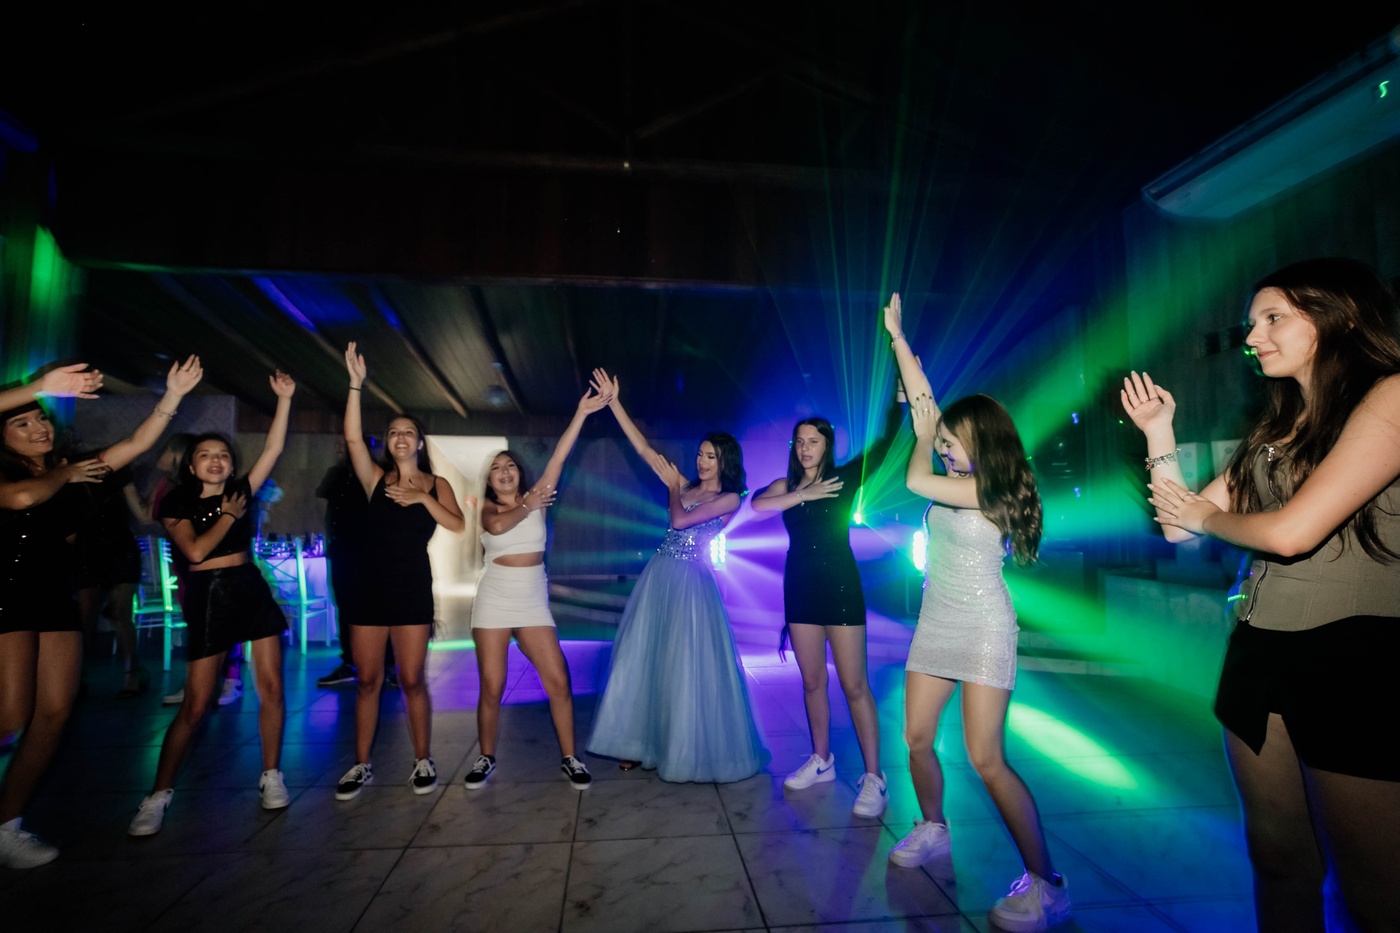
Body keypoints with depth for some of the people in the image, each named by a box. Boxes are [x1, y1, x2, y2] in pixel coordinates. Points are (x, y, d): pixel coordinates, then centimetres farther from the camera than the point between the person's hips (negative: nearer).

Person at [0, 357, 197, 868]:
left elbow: (138, 443, 2)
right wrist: (64, 474, -11)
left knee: (54, 713, 2)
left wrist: (172, 397, -8)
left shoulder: (72, 470, 11)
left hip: (57, 599, 5)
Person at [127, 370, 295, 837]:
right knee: (196, 704, -1)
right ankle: (158, 795, 16)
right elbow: (194, 551, -13)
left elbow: (273, 449, 0)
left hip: (251, 588, 3)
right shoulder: (177, 504, 1)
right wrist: (229, 515, -5)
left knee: (271, 686, 0)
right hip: (207, 597, -3)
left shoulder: (239, 492, 8)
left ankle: (271, 776, 12)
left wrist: (284, 398, -5)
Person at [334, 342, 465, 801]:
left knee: (412, 679, 2)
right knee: (368, 680, 8)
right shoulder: (376, 479, 5)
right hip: (371, 587, 2)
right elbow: (352, 438, -10)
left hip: (414, 589, -1)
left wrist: (422, 498, -15)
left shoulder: (436, 484, 6)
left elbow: (458, 525, -8)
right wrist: (356, 384, -17)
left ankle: (423, 760, 17)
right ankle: (361, 765, 21)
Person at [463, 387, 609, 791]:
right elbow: (498, 526, -23)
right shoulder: (488, 509, 3)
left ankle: (569, 758, 10)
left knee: (559, 682, -5)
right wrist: (528, 507, -10)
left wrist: (581, 413, -13)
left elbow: (559, 457, -6)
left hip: (533, 604, 1)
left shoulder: (535, 498, 4)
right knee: (491, 688, 3)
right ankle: (486, 758, 24)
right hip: (493, 603, 0)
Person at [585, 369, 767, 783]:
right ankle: (642, 743, 20)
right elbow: (644, 449, 8)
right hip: (658, 577, 6)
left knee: (687, 668, 0)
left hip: (691, 582, -5)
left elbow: (679, 520, -15)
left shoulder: (729, 498, -4)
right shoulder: (687, 486, 11)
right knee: (644, 661, 7)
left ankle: (692, 751, 18)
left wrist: (672, 486, 2)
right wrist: (614, 402, 4)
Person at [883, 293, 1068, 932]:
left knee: (986, 759, -8)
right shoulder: (957, 478, 5)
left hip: (983, 627, -7)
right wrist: (897, 336, 8)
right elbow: (922, 400, 6)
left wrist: (924, 438, -5)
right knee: (917, 740, 11)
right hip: (935, 623, 7)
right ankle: (932, 829, 34)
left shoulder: (994, 488, -15)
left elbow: (916, 480, -26)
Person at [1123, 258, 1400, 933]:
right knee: (1277, 858, 16)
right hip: (1259, 651, 7)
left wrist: (1205, 515, 0)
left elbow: (1291, 531, -19)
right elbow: (1178, 525, 11)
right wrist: (1158, 433, 6)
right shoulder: (1276, 425, 14)